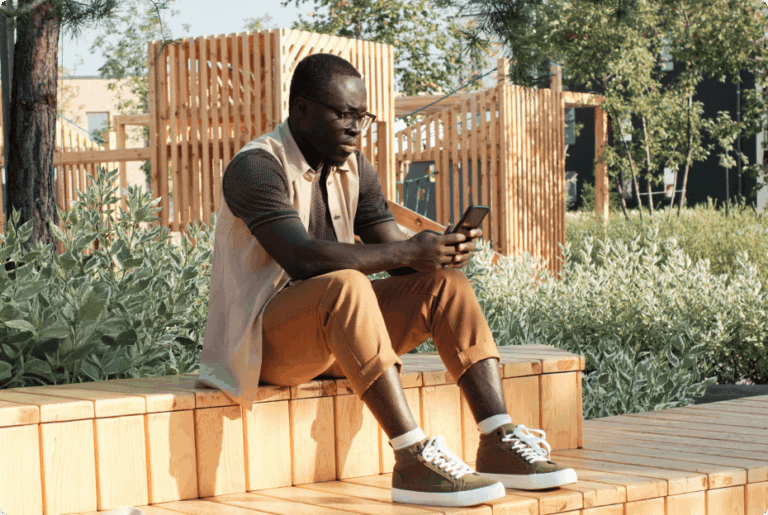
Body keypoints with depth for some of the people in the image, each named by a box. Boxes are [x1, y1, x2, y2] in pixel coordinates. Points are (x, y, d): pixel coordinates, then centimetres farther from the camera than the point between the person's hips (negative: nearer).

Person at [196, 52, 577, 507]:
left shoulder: (354, 169, 10)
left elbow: (398, 259, 4)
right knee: (346, 285, -36)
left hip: (337, 328, 8)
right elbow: (302, 259, -29)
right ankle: (414, 461, -41)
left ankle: (499, 443, -20)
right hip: (264, 338, -8)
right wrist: (409, 252, -31)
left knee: (446, 282, -10)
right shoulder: (256, 168, -15)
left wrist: (441, 250, -19)